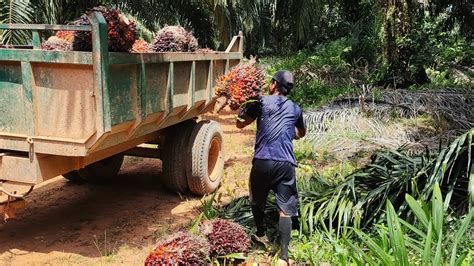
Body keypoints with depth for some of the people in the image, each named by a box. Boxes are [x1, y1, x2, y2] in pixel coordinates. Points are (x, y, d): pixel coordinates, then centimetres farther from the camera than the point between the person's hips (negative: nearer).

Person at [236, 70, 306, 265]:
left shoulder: (262, 102, 7)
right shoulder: (295, 109, 16)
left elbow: (240, 124, 16)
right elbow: (301, 133, 35)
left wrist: (243, 107, 32)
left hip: (262, 161, -1)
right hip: (285, 164, 1)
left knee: (257, 200, 25)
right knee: (285, 210, 2)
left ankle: (261, 235, 42)